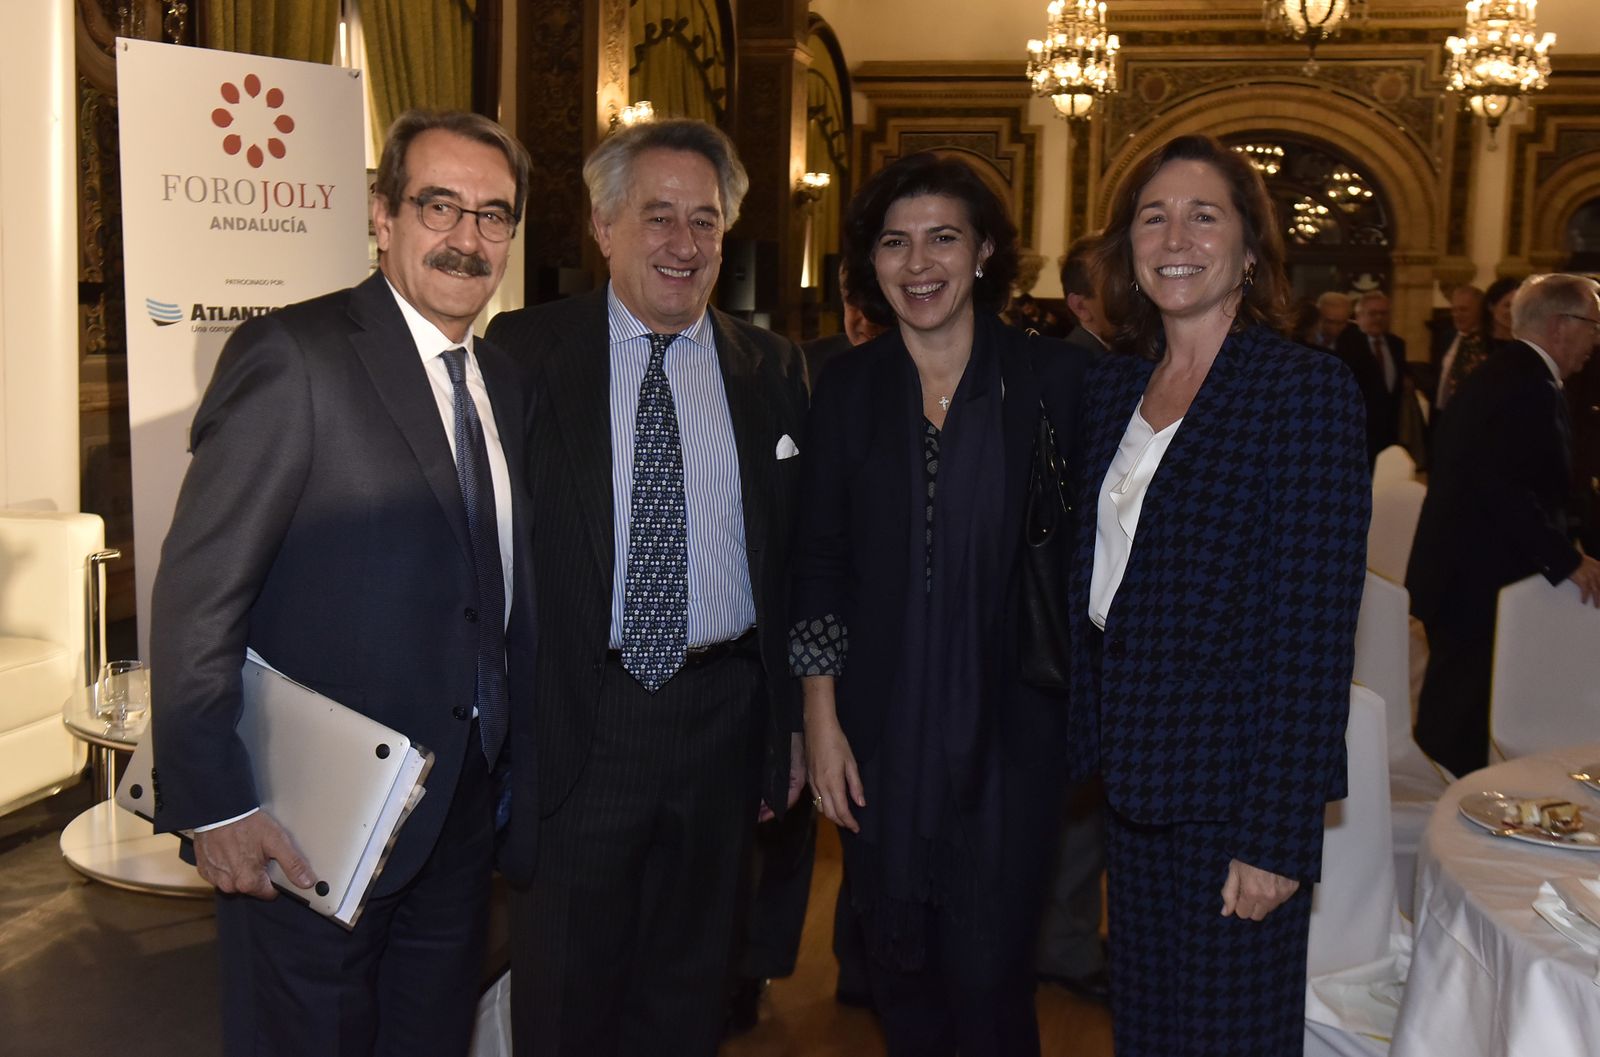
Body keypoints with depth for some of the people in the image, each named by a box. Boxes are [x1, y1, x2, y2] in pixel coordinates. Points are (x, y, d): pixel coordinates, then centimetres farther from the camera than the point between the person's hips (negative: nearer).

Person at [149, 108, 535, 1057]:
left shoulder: (504, 381, 9)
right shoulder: (293, 356, -14)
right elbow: (196, 597, -16)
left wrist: (521, 763, 11)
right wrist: (214, 807, -18)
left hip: (463, 805, 7)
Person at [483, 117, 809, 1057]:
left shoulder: (773, 369, 5)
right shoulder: (526, 351, -3)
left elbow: (796, 555, 8)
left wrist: (793, 720, 6)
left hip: (723, 718, 3)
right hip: (572, 720, -2)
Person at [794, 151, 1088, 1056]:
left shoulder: (1054, 379, -4)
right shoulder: (850, 388, 3)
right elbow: (819, 564, 5)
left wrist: (1085, 720, -5)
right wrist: (821, 720, 1)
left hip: (1007, 731, -2)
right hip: (880, 733, 2)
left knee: (990, 973, 3)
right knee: (899, 963, 14)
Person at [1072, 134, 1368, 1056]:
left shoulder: (1307, 389, -13)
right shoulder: (1114, 384, 7)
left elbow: (1313, 632, -16)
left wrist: (1277, 837, -18)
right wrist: (1092, 746, 6)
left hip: (1229, 788, -6)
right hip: (1130, 773, 6)